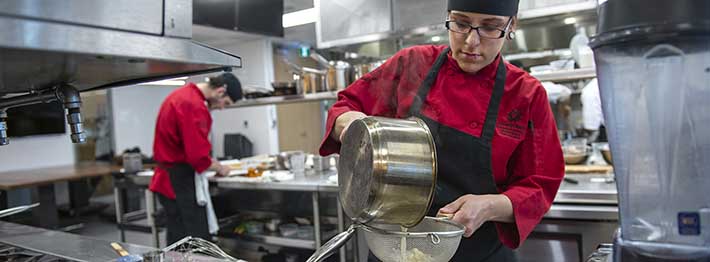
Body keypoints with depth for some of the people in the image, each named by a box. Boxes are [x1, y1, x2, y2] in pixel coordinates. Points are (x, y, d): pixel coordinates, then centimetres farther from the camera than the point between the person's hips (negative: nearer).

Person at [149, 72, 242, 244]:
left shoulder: (182, 95, 11)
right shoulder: (193, 105, -22)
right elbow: (198, 156, -25)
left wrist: (213, 164, 12)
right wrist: (219, 168, -7)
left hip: (170, 179, 10)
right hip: (180, 181, -10)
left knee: (177, 242, 17)